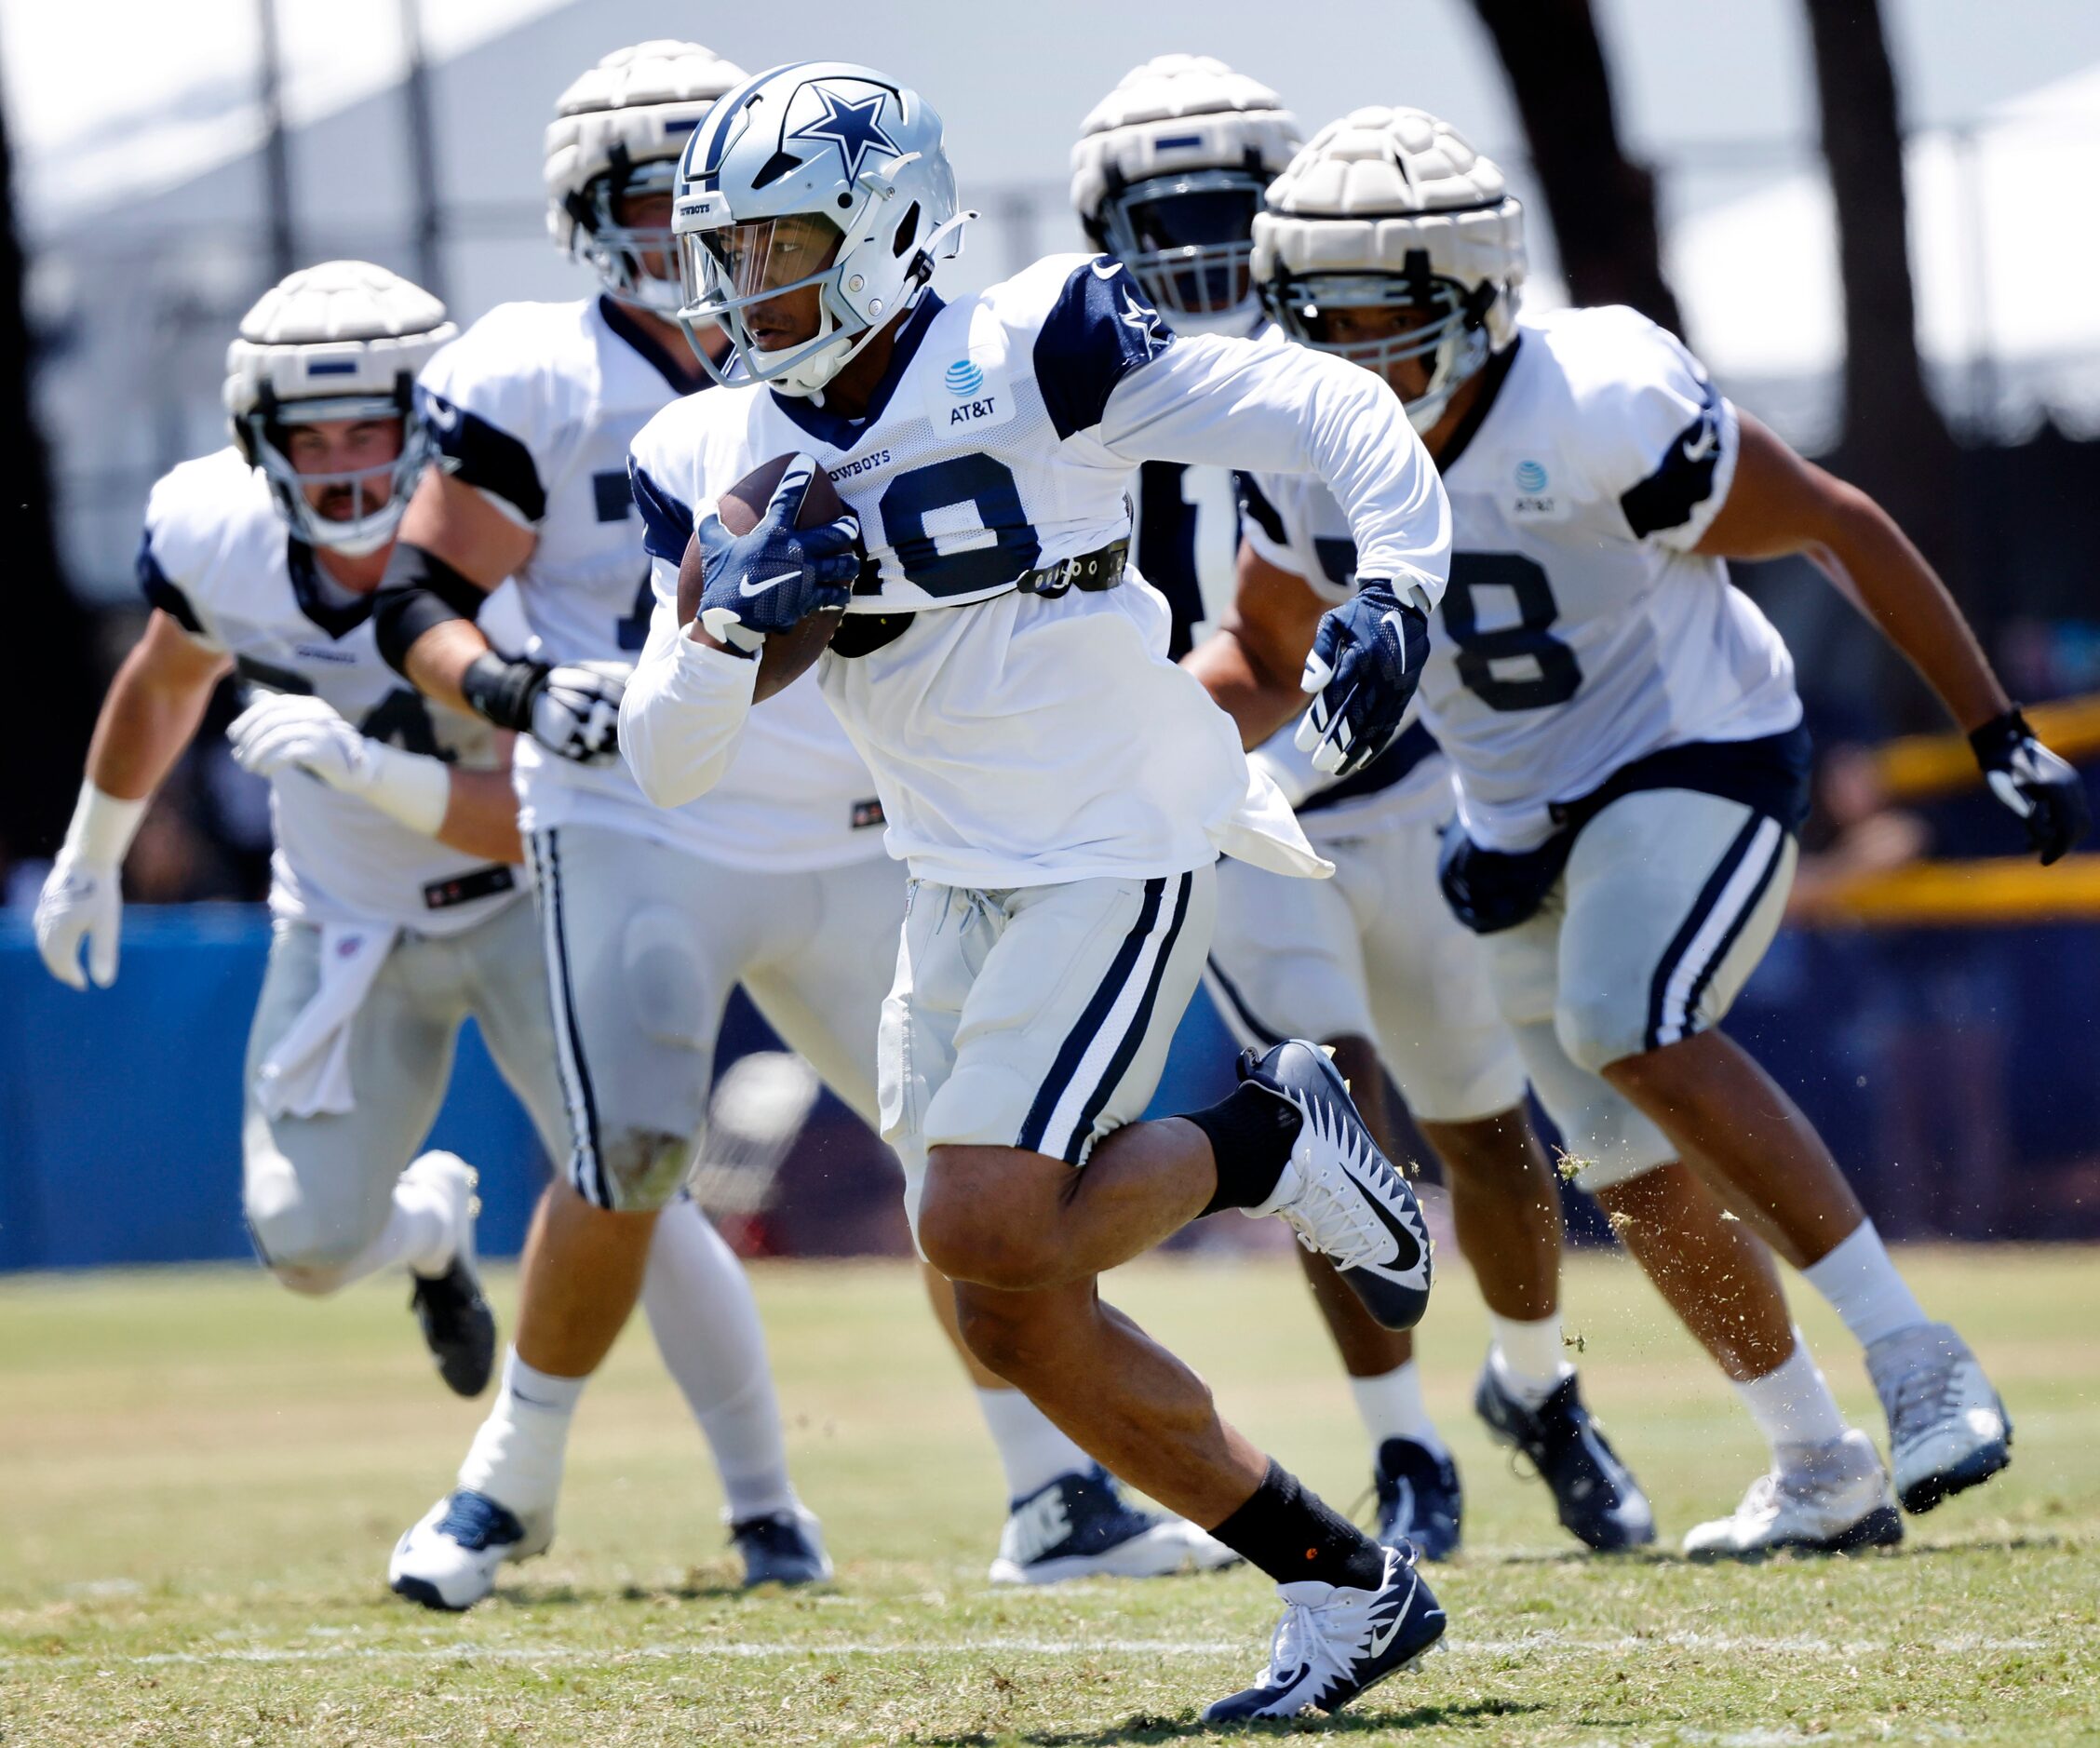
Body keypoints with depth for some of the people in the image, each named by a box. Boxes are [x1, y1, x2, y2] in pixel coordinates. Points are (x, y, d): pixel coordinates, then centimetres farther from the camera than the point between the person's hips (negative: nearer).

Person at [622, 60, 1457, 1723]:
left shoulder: (1032, 358, -14)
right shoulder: (719, 460, 3)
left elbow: (1329, 411, -10)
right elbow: (667, 762, 2)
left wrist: (1400, 584, -24)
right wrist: (724, 622, -17)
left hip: (1124, 849, -7)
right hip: (960, 883, 7)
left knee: (984, 1226, -21)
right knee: (1016, 1314, 2)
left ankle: (1265, 1144, 5)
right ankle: (1343, 1581, 11)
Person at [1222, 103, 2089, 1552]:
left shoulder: (1602, 411, -27)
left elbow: (1839, 529, -16)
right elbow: (1266, 663, 8)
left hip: (1698, 762, -7)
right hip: (1525, 816, 7)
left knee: (1629, 1028, -30)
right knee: (1650, 1175, 10)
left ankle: (1919, 1362, -25)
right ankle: (1823, 1471, 25)